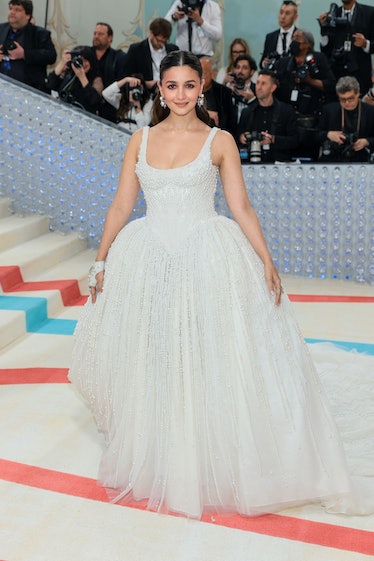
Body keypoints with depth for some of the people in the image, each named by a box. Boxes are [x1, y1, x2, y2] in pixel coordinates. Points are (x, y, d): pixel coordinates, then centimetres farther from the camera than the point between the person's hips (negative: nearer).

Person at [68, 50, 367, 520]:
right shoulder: (141, 140, 10)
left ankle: (213, 464, 20)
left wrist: (267, 261, -9)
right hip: (149, 260, 3)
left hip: (208, 259, -3)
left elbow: (241, 207, -1)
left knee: (211, 363, -1)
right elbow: (121, 205, 9)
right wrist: (101, 260, 5)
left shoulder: (220, 141, 3)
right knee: (149, 364, 9)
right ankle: (155, 462, 30)